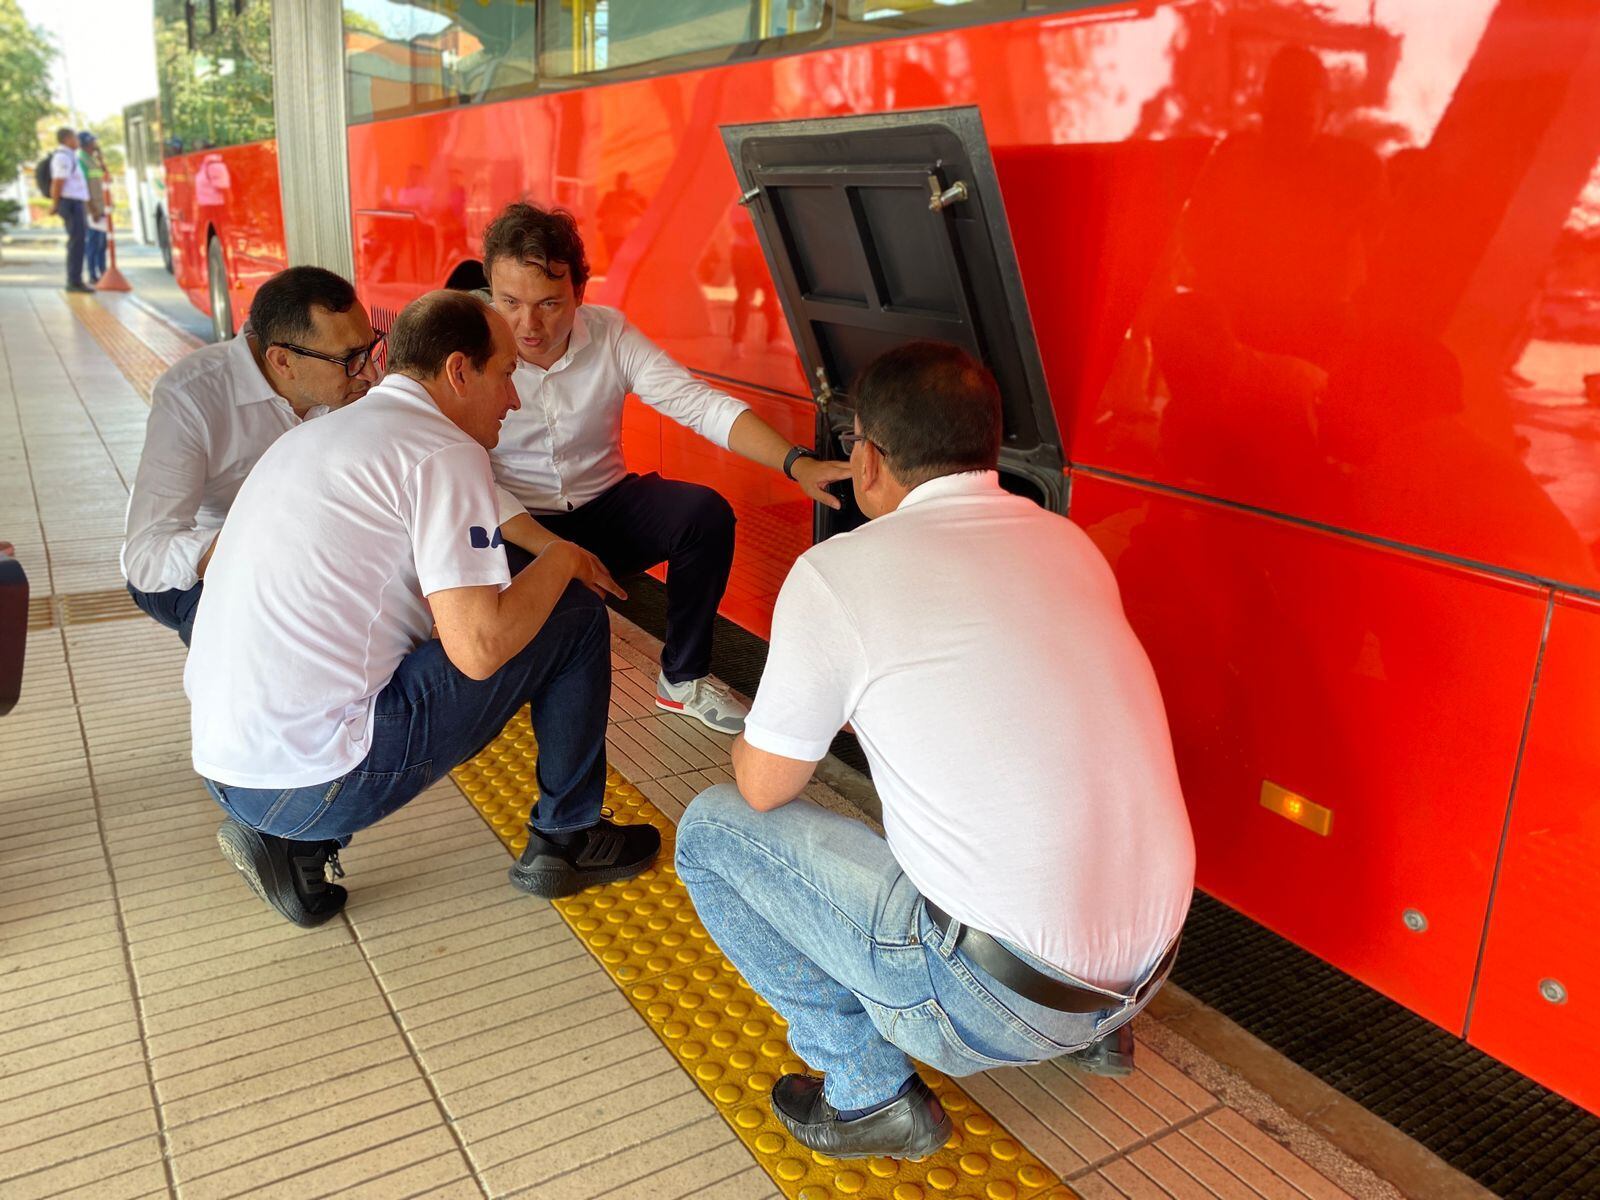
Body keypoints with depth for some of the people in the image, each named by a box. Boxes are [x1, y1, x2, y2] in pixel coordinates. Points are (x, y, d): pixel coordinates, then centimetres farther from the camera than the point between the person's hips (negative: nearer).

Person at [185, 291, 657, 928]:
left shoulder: (313, 434, 17)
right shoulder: (447, 454, -10)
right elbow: (479, 649, -18)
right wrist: (562, 559, 0)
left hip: (222, 764, 9)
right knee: (576, 616, 1)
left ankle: (293, 846, 16)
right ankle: (566, 840, 17)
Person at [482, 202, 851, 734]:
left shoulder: (609, 334, -8)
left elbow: (699, 403, -14)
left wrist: (796, 463, -28)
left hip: (607, 506, 3)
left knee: (706, 512, -23)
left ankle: (683, 679, -4)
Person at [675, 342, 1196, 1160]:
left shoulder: (836, 572, -13)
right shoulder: (1067, 541, 6)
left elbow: (763, 785, -1)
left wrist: (748, 742, 21)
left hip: (1001, 1004, -7)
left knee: (713, 828, 5)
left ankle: (870, 1093, 10)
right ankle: (1089, 1025, 27)